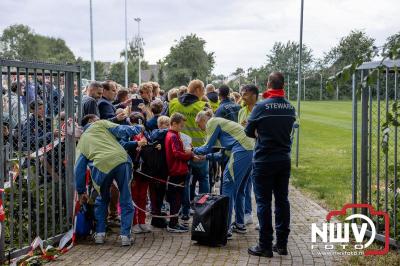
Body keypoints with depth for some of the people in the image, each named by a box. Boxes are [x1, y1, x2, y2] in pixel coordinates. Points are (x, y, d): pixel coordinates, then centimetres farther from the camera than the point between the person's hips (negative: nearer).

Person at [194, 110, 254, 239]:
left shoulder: (212, 122, 2)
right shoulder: (220, 122, 29)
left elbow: (208, 147, -1)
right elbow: (225, 150, 30)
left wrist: (194, 150, 16)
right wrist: (206, 157, 29)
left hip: (242, 151, -10)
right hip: (251, 150, 10)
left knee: (228, 188, -7)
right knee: (239, 190, 18)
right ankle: (239, 224, 25)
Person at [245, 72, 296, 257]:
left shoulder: (261, 107, -14)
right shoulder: (290, 108, 2)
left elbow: (248, 131, -5)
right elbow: (288, 129, 11)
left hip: (264, 161, -5)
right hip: (284, 160, 5)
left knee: (263, 202, 2)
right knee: (282, 200, 12)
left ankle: (265, 245, 5)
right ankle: (282, 243, 17)